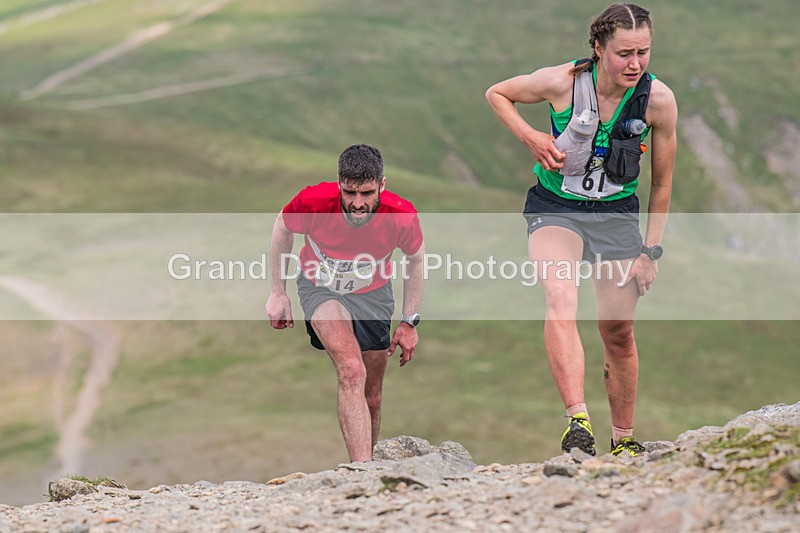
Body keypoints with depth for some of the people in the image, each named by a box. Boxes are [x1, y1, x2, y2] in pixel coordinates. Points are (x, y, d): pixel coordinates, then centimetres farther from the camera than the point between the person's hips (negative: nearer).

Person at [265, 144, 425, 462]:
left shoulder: (401, 215, -27)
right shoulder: (314, 202, -30)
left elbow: (415, 258, -4)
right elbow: (283, 228, -6)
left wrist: (409, 322, -1)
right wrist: (278, 292, -1)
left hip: (373, 294, 2)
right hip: (321, 289, -2)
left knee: (371, 400, 8)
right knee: (352, 371, -28)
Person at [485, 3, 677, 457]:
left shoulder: (659, 99, -14)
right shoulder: (562, 82, -19)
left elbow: (662, 184, -1)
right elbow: (497, 93, 1)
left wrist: (651, 250, 0)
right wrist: (531, 137, -14)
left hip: (618, 214, 2)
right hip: (556, 209, -2)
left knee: (619, 331, 5)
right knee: (560, 299, -28)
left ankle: (624, 441, 24)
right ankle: (578, 421, -38)